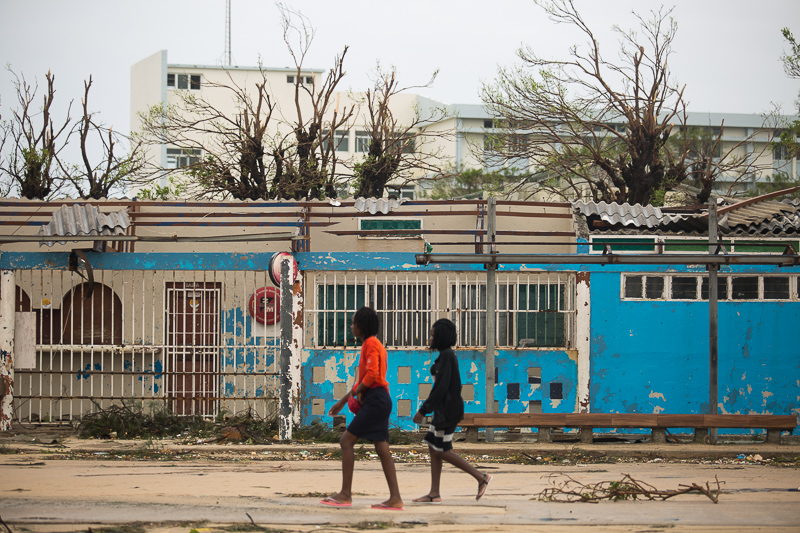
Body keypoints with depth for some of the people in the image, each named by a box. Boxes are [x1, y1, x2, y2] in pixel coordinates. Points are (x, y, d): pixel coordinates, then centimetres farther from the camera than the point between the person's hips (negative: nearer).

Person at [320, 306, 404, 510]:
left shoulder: (370, 344, -9)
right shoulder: (372, 344, 22)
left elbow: (371, 374, -22)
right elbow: (363, 380, 27)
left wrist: (358, 392, -7)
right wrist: (342, 402, 26)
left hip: (375, 400, -10)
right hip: (379, 401, 10)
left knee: (347, 441, -8)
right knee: (382, 449, 5)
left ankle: (345, 494, -9)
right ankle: (395, 498, 0)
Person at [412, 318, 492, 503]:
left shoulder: (446, 356, -16)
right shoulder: (448, 355, 14)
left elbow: (441, 387, -22)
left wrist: (423, 410, -19)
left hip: (448, 409, -10)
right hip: (444, 409, 10)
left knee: (442, 451, -6)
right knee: (433, 448, 8)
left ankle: (481, 477, -3)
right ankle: (434, 494, 7)